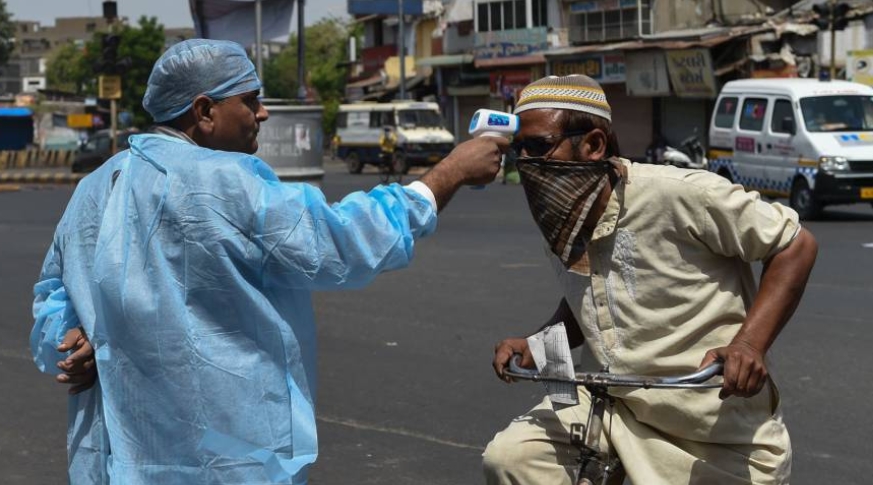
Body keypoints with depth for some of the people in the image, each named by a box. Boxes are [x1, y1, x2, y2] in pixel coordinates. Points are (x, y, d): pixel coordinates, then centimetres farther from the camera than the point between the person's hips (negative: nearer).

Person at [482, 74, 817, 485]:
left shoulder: (678, 194, -21)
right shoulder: (560, 228, 1)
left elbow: (796, 245, -13)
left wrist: (750, 343, -24)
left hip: (720, 428, -6)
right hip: (620, 404, 6)